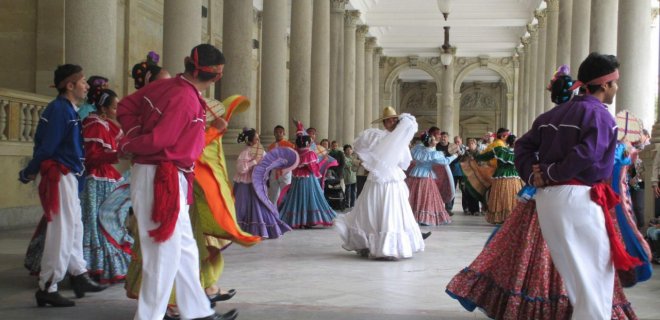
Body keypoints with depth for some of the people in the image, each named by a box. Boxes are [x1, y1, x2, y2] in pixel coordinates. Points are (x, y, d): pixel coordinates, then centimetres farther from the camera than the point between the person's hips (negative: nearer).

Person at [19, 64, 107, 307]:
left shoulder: (69, 109, 14)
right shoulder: (59, 109, -15)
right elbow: (46, 146, -17)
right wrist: (29, 172, -8)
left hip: (69, 176, 10)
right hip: (60, 175, -10)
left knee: (74, 228, 17)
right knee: (61, 231, -6)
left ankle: (80, 276, 28)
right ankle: (47, 288, 0)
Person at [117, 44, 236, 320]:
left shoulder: (166, 85, 6)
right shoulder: (186, 99, -20)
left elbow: (125, 107, 13)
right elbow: (158, 140, -21)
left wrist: (134, 137, 3)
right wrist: (126, 147, -5)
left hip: (168, 178, 10)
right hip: (161, 179, -10)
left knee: (185, 248, 15)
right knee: (165, 250, -1)